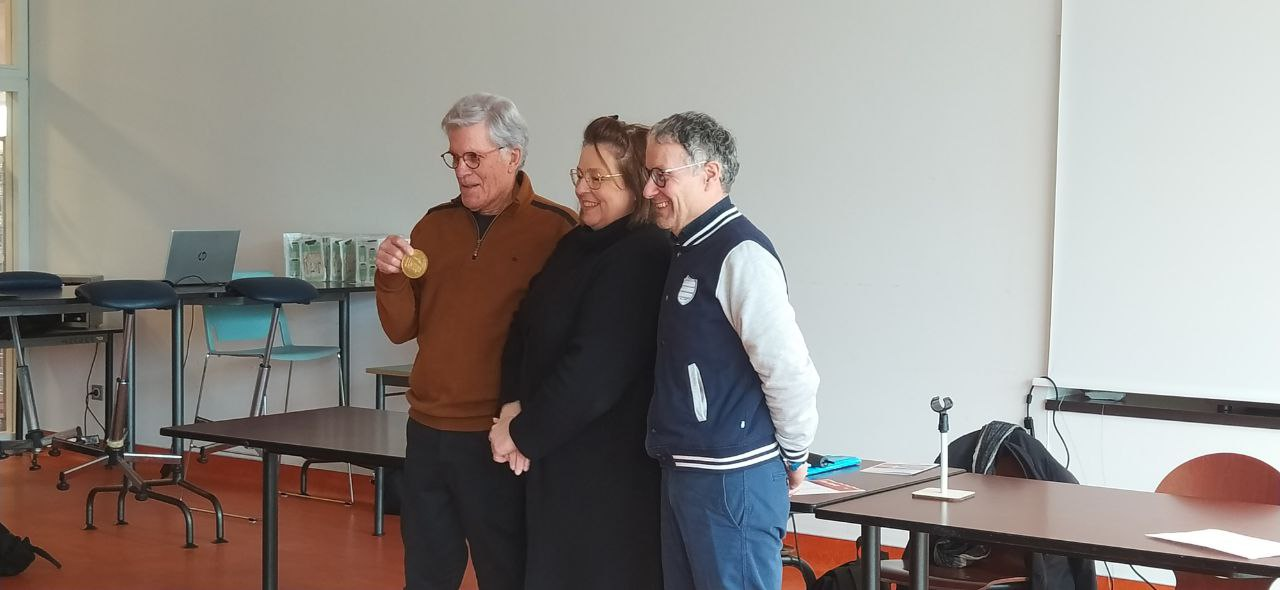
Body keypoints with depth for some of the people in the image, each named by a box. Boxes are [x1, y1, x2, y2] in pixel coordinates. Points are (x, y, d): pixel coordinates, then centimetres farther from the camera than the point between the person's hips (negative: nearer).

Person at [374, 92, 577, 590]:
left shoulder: (554, 229, -8)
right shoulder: (435, 225, 9)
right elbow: (402, 328, 10)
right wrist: (391, 278, -7)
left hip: (500, 438, -5)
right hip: (427, 432, 5)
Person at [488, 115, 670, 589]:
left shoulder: (644, 258, -17)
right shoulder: (577, 244, 11)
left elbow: (595, 369, -21)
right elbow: (525, 328, 12)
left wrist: (523, 433, -12)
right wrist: (513, 405, -5)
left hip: (612, 466, -9)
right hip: (560, 455, 9)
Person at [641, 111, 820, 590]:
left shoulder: (741, 255, -17)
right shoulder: (690, 252, 13)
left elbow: (790, 371, -20)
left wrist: (794, 457, -9)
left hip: (732, 479, -9)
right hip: (683, 473, 9)